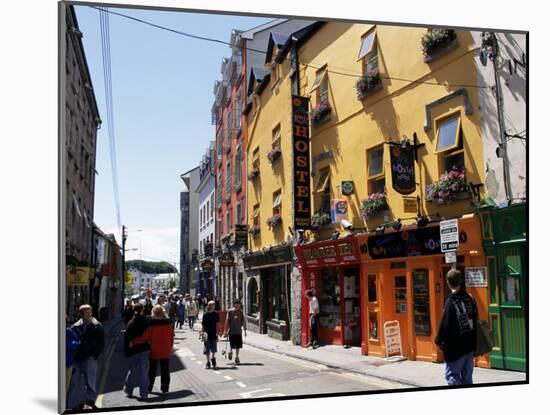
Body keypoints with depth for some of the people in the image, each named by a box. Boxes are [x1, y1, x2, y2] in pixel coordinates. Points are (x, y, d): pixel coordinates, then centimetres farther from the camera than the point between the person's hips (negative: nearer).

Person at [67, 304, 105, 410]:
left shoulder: (97, 326, 1)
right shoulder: (76, 327, 6)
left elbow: (101, 344, 1)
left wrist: (94, 355, -7)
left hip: (90, 359, -2)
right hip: (77, 358, 2)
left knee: (90, 383, -1)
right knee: (73, 383, 8)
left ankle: (89, 403, 3)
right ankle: (68, 403, 14)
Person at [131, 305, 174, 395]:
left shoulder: (152, 323, -15)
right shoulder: (168, 323, -6)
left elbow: (145, 337, -19)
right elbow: (171, 337, 2)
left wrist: (133, 342, -13)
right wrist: (170, 347, 15)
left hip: (154, 352, -1)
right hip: (166, 352, 2)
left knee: (152, 370, 15)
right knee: (165, 370, 11)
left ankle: (149, 388, 24)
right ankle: (165, 389, 12)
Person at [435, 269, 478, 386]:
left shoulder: (451, 301, -17)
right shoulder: (469, 298, 3)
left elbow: (445, 324, -17)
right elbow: (475, 319, 12)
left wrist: (439, 340, -4)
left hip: (455, 347, -7)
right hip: (469, 345, 7)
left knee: (451, 375, 2)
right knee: (467, 377, 14)